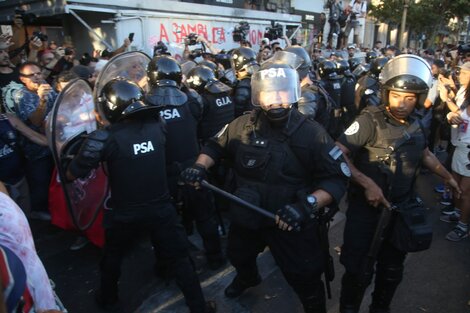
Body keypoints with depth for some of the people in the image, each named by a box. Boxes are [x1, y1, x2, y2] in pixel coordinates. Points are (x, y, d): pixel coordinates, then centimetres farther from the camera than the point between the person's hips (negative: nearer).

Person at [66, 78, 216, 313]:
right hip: (160, 207, 2)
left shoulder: (105, 138, -20)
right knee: (179, 257, 15)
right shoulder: (157, 125, -9)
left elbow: (72, 174, -12)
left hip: (124, 213, -1)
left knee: (112, 256, 27)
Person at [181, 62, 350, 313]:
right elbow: (215, 146, 6)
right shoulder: (242, 126, -10)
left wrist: (307, 204, -35)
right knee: (239, 256, 32)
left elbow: (338, 177, -21)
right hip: (247, 215, 4)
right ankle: (248, 277, 69)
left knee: (306, 279, 12)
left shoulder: (311, 133, -21)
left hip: (291, 223, -4)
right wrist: (200, 167, -13)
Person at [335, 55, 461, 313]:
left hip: (401, 210, 6)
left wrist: (448, 177, 30)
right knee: (358, 270, 3)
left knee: (392, 270, 20)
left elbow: (425, 154, 24)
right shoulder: (370, 120, -17)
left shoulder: (416, 127, 4)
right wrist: (367, 183, -28)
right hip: (366, 209, -6)